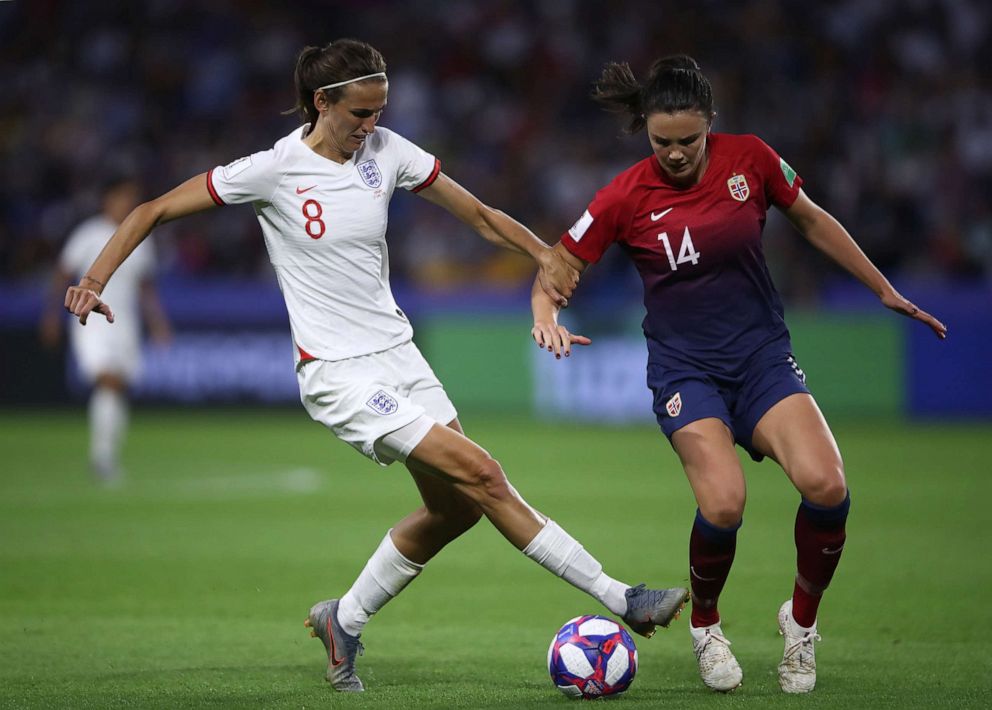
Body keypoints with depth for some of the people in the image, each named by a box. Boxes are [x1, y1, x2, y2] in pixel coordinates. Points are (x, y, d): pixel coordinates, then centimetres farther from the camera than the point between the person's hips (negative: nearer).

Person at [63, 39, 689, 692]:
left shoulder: (387, 152, 1)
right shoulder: (275, 169, -12)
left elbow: (479, 215, 8)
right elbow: (154, 210, -6)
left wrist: (545, 253, -8)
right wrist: (95, 280, -15)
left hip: (397, 354, 7)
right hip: (339, 373, -7)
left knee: (454, 508, 5)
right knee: (480, 474, -15)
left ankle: (344, 622, 24)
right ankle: (617, 599, -10)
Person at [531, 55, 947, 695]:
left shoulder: (749, 158, -4)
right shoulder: (627, 197, -8)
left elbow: (812, 221, 13)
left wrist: (884, 289, 18)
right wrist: (547, 318, -20)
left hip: (763, 355, 2)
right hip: (685, 369, -2)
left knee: (826, 485, -23)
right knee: (723, 503, -27)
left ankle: (802, 621, 5)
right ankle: (705, 625, 5)